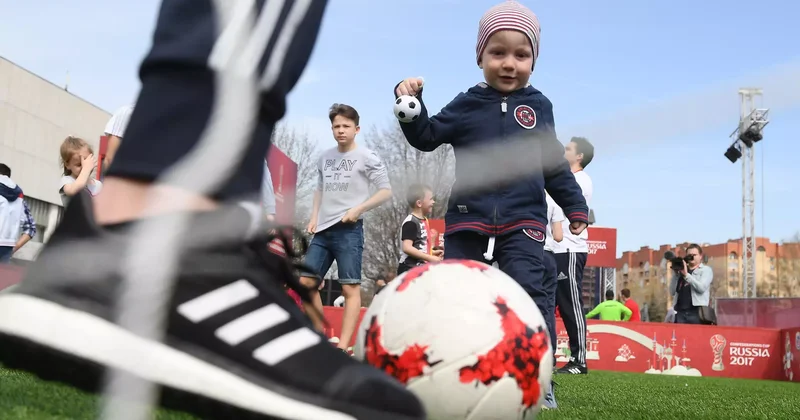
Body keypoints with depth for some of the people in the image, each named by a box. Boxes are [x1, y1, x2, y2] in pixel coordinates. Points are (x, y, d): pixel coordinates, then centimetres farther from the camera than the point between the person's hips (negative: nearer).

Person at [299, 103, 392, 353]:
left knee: (350, 287, -7)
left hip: (349, 230, -6)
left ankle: (342, 347, -7)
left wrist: (358, 209, -16)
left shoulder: (367, 157, -4)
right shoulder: (325, 157, 13)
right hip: (323, 230, 7)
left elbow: (386, 191, -6)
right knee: (306, 282, 5)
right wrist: (314, 216, 10)